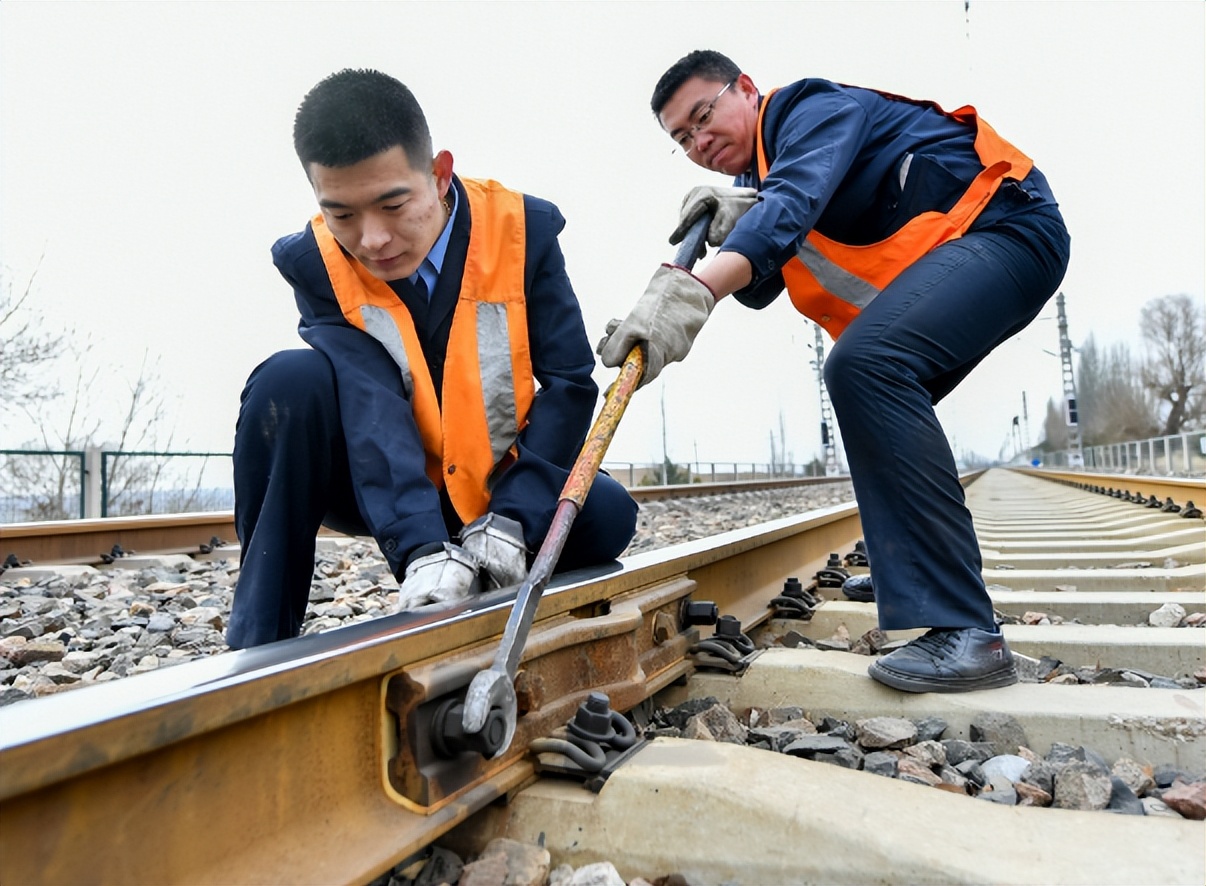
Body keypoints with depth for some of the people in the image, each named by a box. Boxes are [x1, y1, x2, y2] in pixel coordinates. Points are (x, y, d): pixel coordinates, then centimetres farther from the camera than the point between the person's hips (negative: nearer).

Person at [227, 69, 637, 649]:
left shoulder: (521, 229, -15)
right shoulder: (314, 262, -14)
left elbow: (569, 383, -17)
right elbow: (369, 407, -28)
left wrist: (510, 519, -27)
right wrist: (421, 546, -41)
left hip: (494, 489, 1)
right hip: (379, 486, 0)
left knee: (607, 515, -27)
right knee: (290, 382, -29)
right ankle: (259, 641, -18)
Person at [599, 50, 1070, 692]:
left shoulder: (814, 107, -10)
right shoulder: (756, 178, 16)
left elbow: (794, 201, -32)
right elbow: (759, 287, 6)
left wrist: (693, 290, -47)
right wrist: (733, 228, -14)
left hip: (1006, 224, -10)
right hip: (940, 268, 10)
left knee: (865, 364, -31)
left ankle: (966, 633, -32)